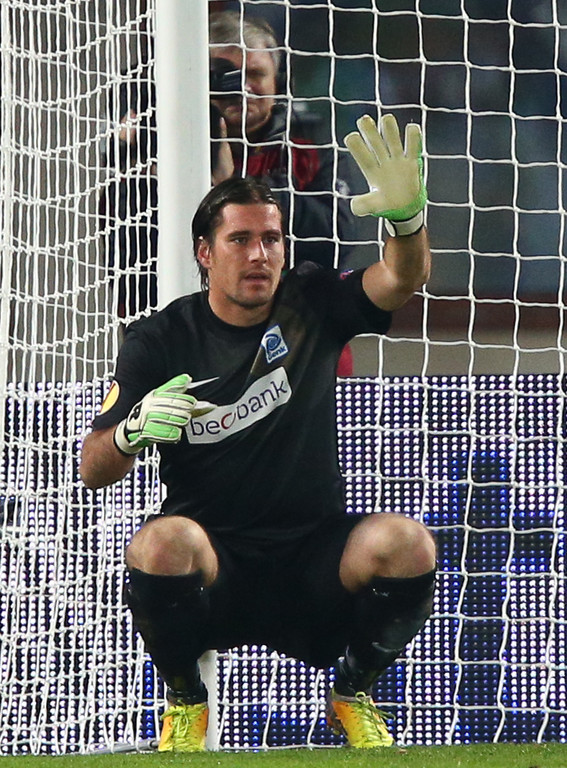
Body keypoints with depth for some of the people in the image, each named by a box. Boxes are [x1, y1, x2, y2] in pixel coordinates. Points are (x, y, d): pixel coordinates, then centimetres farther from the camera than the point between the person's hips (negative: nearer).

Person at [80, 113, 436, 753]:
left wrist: (407, 218, -34)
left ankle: (352, 696, 2)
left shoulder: (310, 306, 6)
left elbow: (400, 280, -11)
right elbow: (92, 471, -4)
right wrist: (134, 428, -27)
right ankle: (185, 701, -6)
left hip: (311, 567, 2)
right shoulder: (161, 340, 0)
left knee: (406, 543, -28)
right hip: (213, 571, -2)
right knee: (166, 541, -36)